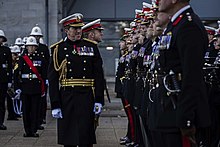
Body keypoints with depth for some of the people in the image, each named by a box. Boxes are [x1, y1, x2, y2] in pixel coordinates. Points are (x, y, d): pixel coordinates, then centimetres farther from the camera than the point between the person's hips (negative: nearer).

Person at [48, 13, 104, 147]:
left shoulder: (91, 47, 6)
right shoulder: (58, 49, 2)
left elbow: (99, 75, 5)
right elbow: (53, 78, -1)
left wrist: (99, 100, -2)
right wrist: (55, 105, -6)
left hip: (87, 97, 0)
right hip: (66, 98, 0)